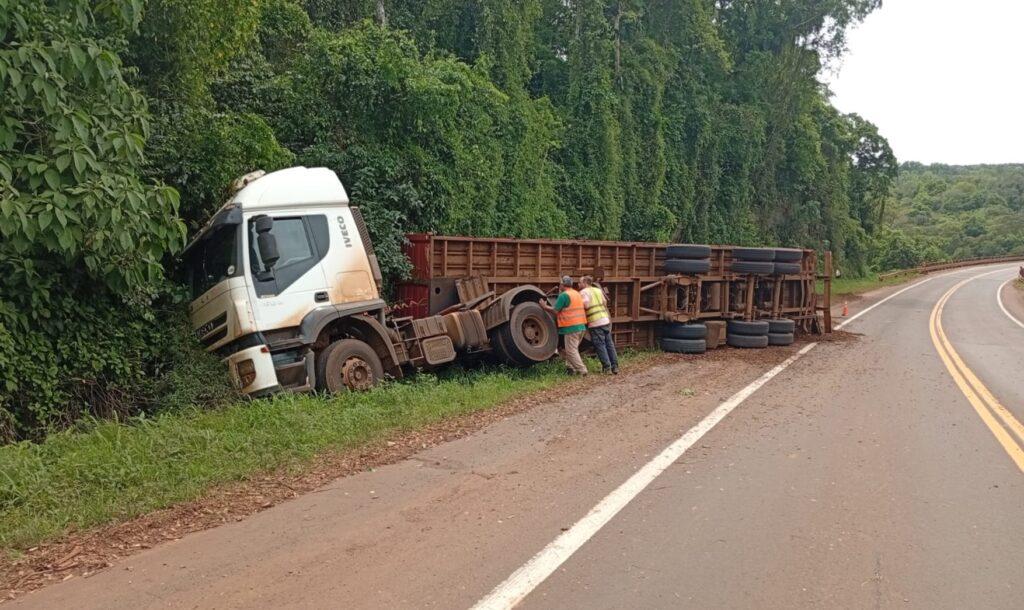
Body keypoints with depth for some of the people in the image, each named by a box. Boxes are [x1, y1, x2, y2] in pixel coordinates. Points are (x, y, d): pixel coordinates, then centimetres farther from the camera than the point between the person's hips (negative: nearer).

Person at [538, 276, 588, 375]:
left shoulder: (564, 295, -12)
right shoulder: (577, 294, 15)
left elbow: (555, 311, -11)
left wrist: (544, 306, 3)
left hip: (571, 327, -9)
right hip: (581, 326, 9)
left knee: (571, 351, -2)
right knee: (573, 349, 18)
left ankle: (581, 370, -5)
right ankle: (571, 368, 17)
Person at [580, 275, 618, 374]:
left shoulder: (583, 292, -6)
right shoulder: (598, 290, 15)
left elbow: (585, 305, -21)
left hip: (595, 323, -6)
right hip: (606, 320, 7)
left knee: (600, 345, 0)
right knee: (609, 344, 11)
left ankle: (607, 368, -1)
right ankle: (615, 367, 12)